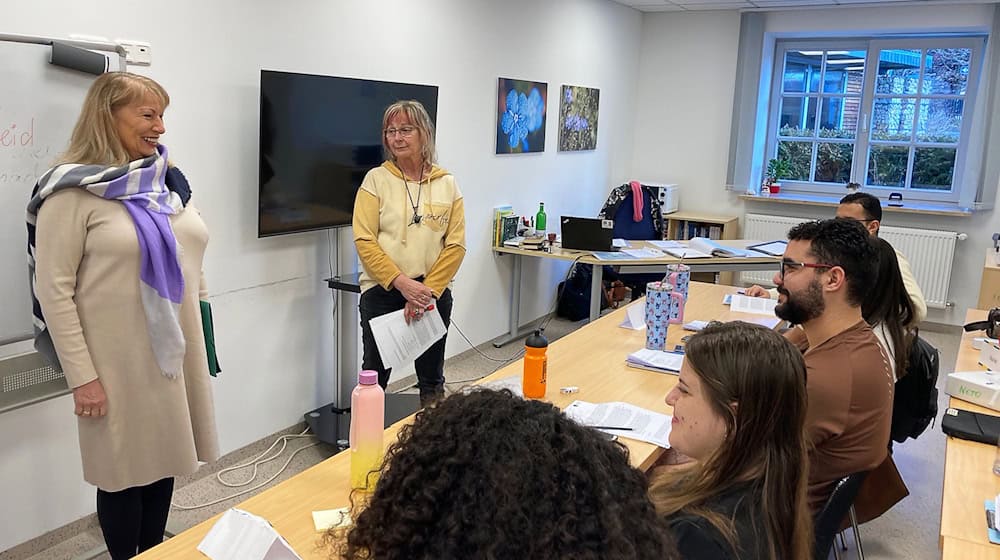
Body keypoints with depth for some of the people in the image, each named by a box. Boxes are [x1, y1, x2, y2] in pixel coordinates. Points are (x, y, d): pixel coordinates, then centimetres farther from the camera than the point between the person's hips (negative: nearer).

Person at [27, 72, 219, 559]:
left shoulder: (167, 181, 9)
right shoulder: (73, 190, -10)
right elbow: (54, 289, -12)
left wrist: (202, 334, 15)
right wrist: (82, 376, -13)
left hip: (178, 353, 6)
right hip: (120, 363, -5)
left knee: (164, 461, 15)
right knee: (125, 470, 8)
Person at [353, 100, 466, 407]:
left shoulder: (447, 184, 2)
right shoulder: (376, 179, -2)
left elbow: (456, 246, -2)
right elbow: (364, 241, -8)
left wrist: (426, 292, -12)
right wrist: (402, 283, -18)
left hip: (434, 294, 2)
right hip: (382, 292, -1)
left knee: (431, 378, 15)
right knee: (375, 375, 9)